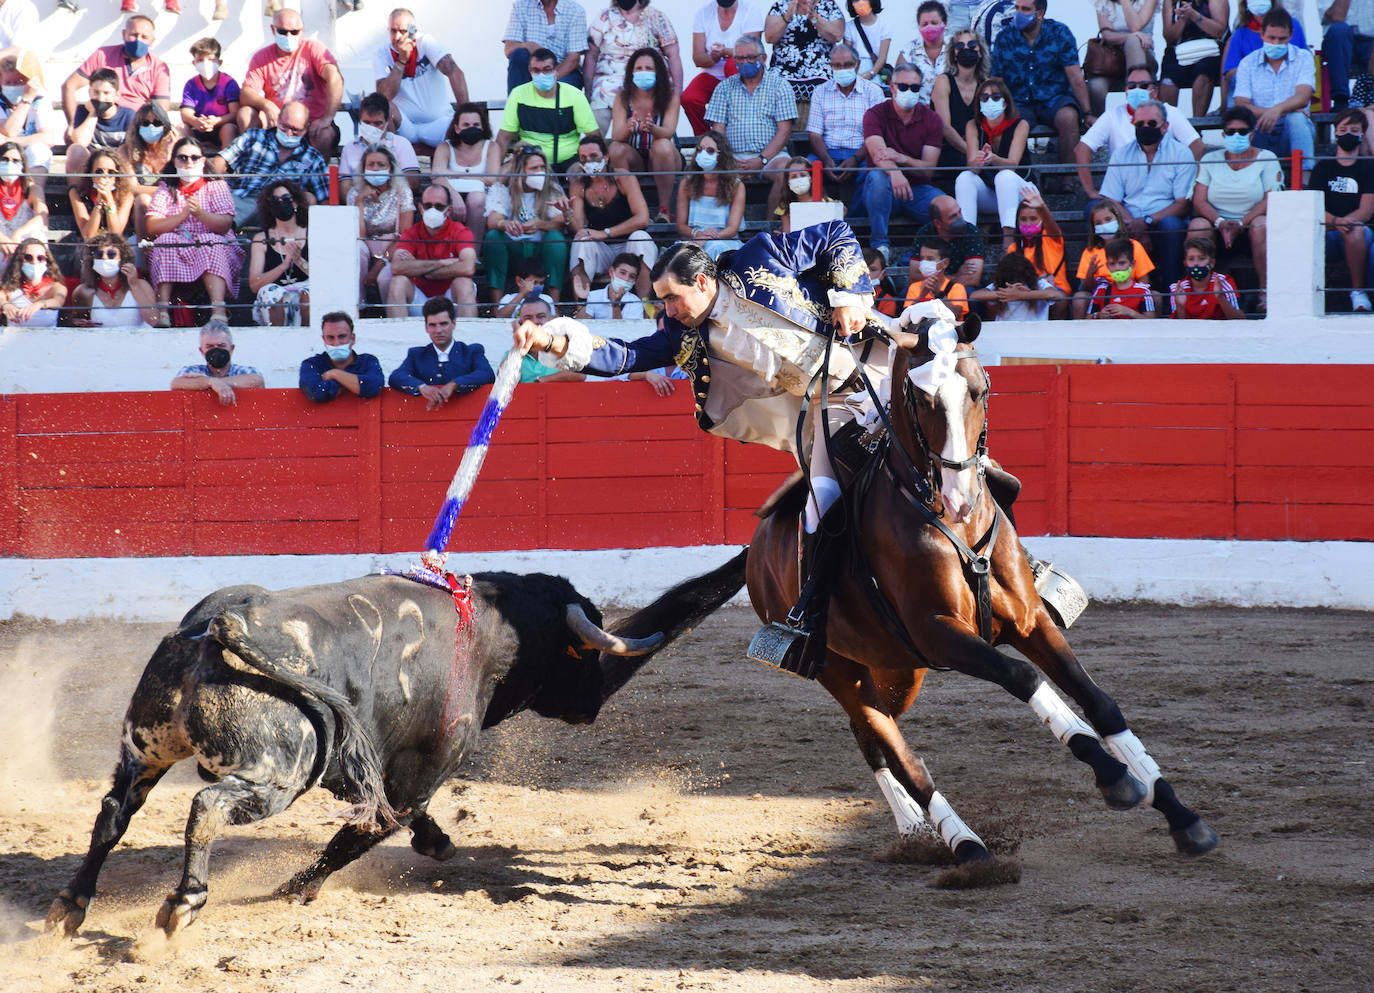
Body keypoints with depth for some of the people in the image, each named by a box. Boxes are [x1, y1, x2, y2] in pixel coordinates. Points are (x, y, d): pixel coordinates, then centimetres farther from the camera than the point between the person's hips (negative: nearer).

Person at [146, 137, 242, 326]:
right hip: (173, 250, 1)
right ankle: (163, 309, -41)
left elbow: (225, 225, -3)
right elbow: (152, 227, 0)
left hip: (213, 246, -1)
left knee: (211, 245, -34)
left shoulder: (216, 186, 11)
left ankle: (218, 309, -52)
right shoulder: (166, 190, 15)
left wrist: (200, 214, -21)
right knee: (165, 241, -30)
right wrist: (184, 215, -13)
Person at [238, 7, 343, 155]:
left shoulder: (313, 48, -1)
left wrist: (327, 118, -27)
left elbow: (335, 79, -16)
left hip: (312, 122, -3)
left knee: (325, 136, -35)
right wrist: (266, 104, -27)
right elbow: (245, 93, -3)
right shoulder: (261, 57, 7)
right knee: (245, 113, -21)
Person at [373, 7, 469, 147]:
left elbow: (455, 73, -18)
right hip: (405, 126, 1)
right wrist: (402, 60, -18)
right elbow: (385, 95, -14)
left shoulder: (426, 42, -7)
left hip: (438, 122, 0)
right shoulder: (380, 54, -1)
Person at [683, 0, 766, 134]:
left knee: (733, 64, -37)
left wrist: (726, 52, -37)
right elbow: (697, 59, -5)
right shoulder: (703, 11, 0)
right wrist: (712, 58, -28)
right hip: (712, 76, 2)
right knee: (688, 98, -27)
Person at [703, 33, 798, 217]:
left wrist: (762, 160, -12)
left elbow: (784, 131, 1)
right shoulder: (725, 88, 15)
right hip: (733, 155, 1)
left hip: (770, 154, -1)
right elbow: (717, 130, 9)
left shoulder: (779, 85, 9)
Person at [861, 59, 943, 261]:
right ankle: (879, 244, -29)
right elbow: (878, 153, -23)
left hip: (918, 190, 2)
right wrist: (894, 173, -46)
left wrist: (901, 158, -29)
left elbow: (929, 168, -7)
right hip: (885, 191, -2)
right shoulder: (876, 114, -4)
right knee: (877, 176, -37)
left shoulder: (931, 120, 2)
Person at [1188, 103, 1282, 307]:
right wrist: (1220, 222, -18)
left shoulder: (1266, 159, 6)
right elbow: (1199, 202, 2)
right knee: (1197, 225, -29)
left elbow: (1271, 200, -6)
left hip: (1251, 223, -2)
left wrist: (1240, 224, -19)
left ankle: (1265, 291, -29)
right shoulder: (1210, 160, 12)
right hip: (1218, 229, 2)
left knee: (1262, 225, -35)